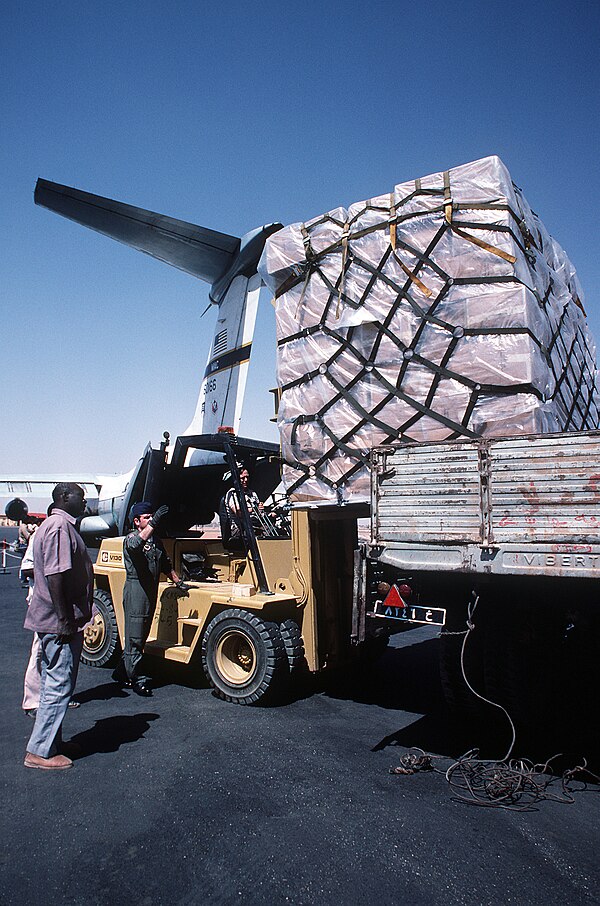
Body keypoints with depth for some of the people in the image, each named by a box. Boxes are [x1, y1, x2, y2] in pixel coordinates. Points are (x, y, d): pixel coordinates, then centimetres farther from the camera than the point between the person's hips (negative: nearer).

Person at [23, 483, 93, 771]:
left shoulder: (59, 525, 15)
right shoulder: (60, 526, -18)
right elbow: (54, 575, -25)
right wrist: (65, 620, -23)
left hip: (56, 623, 11)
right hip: (60, 624, -11)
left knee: (54, 684, 18)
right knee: (59, 686, -1)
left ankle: (50, 742, 30)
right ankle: (39, 752, 10)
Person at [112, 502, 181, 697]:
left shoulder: (155, 540, 17)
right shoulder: (131, 538, -6)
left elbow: (166, 565, 24)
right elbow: (136, 543, -33)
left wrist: (178, 582, 16)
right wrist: (153, 523, -40)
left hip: (151, 591, 8)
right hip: (136, 589, -8)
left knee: (140, 636, 14)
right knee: (134, 638, -3)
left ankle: (122, 673, 27)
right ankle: (137, 680, 3)